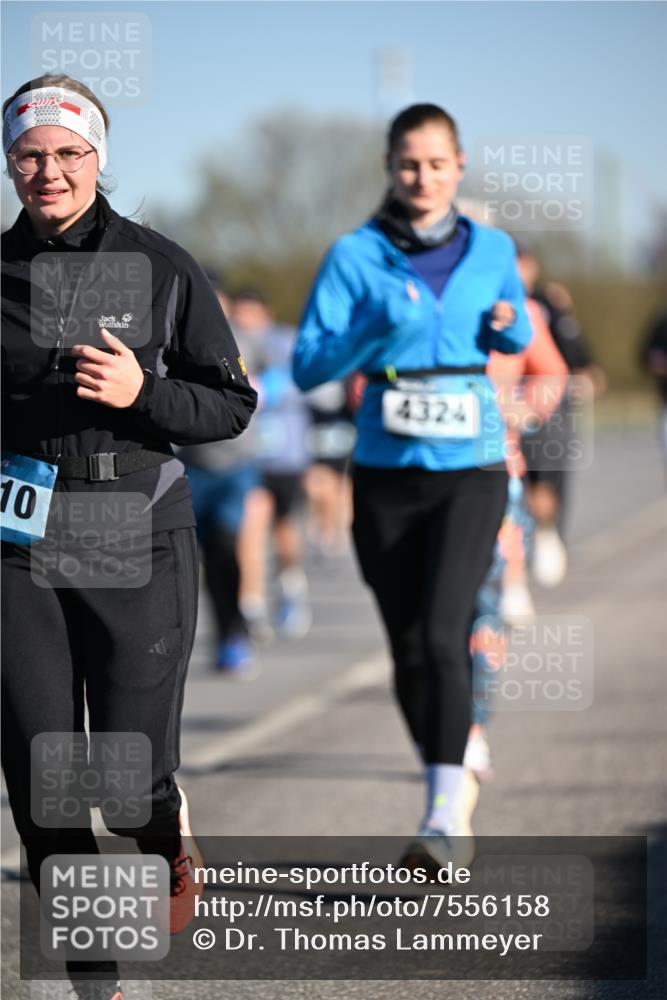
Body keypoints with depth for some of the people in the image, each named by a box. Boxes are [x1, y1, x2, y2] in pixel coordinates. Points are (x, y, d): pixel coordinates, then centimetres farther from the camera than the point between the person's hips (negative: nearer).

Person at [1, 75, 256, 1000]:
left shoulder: (160, 269, 0)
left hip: (138, 549, -2)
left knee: (131, 777, -3)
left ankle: (166, 841, 36)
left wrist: (142, 393, -15)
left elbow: (231, 404, 2)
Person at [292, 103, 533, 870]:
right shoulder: (354, 256, 0)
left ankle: (444, 818, -22)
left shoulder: (492, 251, 6)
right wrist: (379, 331, -20)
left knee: (442, 635, -18)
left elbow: (518, 338, 23)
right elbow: (308, 366, -5)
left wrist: (506, 325, 0)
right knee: (408, 650, 8)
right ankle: (445, 788, 27)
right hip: (386, 470, 1)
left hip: (469, 470, -1)